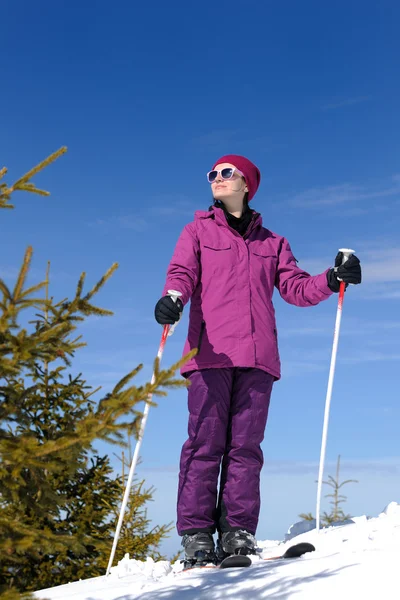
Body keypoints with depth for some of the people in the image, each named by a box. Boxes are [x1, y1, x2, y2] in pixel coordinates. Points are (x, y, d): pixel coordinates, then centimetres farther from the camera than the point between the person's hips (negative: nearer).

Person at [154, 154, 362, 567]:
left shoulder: (272, 243, 24)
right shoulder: (198, 232, 19)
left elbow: (296, 289, 16)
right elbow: (182, 273, 2)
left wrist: (333, 279, -3)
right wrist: (172, 298, -21)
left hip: (256, 355, 2)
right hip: (210, 352, -2)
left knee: (245, 444, -2)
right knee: (205, 442, -7)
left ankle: (238, 534, 1)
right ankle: (196, 536, -4)